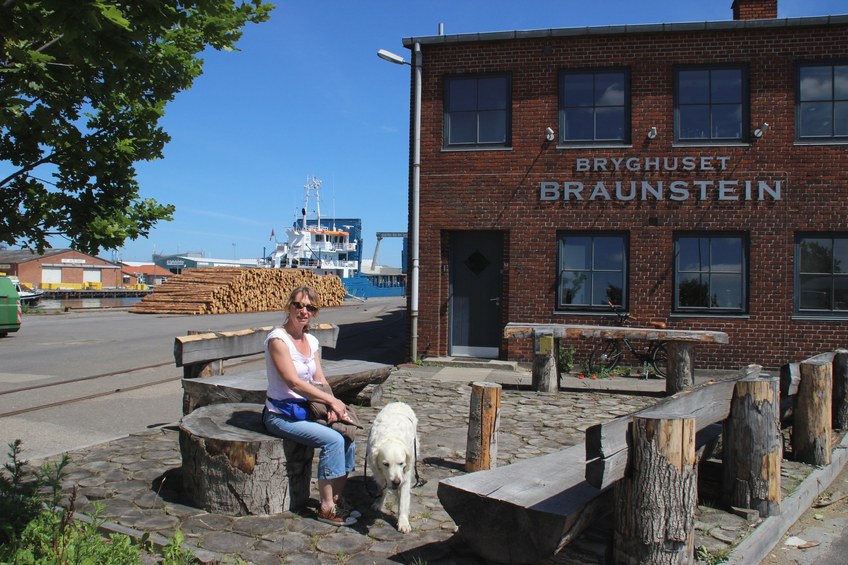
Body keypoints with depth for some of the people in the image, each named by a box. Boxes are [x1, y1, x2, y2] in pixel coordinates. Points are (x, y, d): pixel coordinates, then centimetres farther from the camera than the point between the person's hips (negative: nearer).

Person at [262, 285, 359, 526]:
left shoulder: (311, 341, 9)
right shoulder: (278, 339, -14)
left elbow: (319, 380, 8)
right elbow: (293, 382, -20)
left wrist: (332, 405, -11)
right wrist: (332, 400, -18)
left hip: (305, 410, 7)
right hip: (281, 414, -7)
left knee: (348, 437, -13)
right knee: (332, 439, -24)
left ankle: (336, 499, 1)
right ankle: (326, 508, -11)